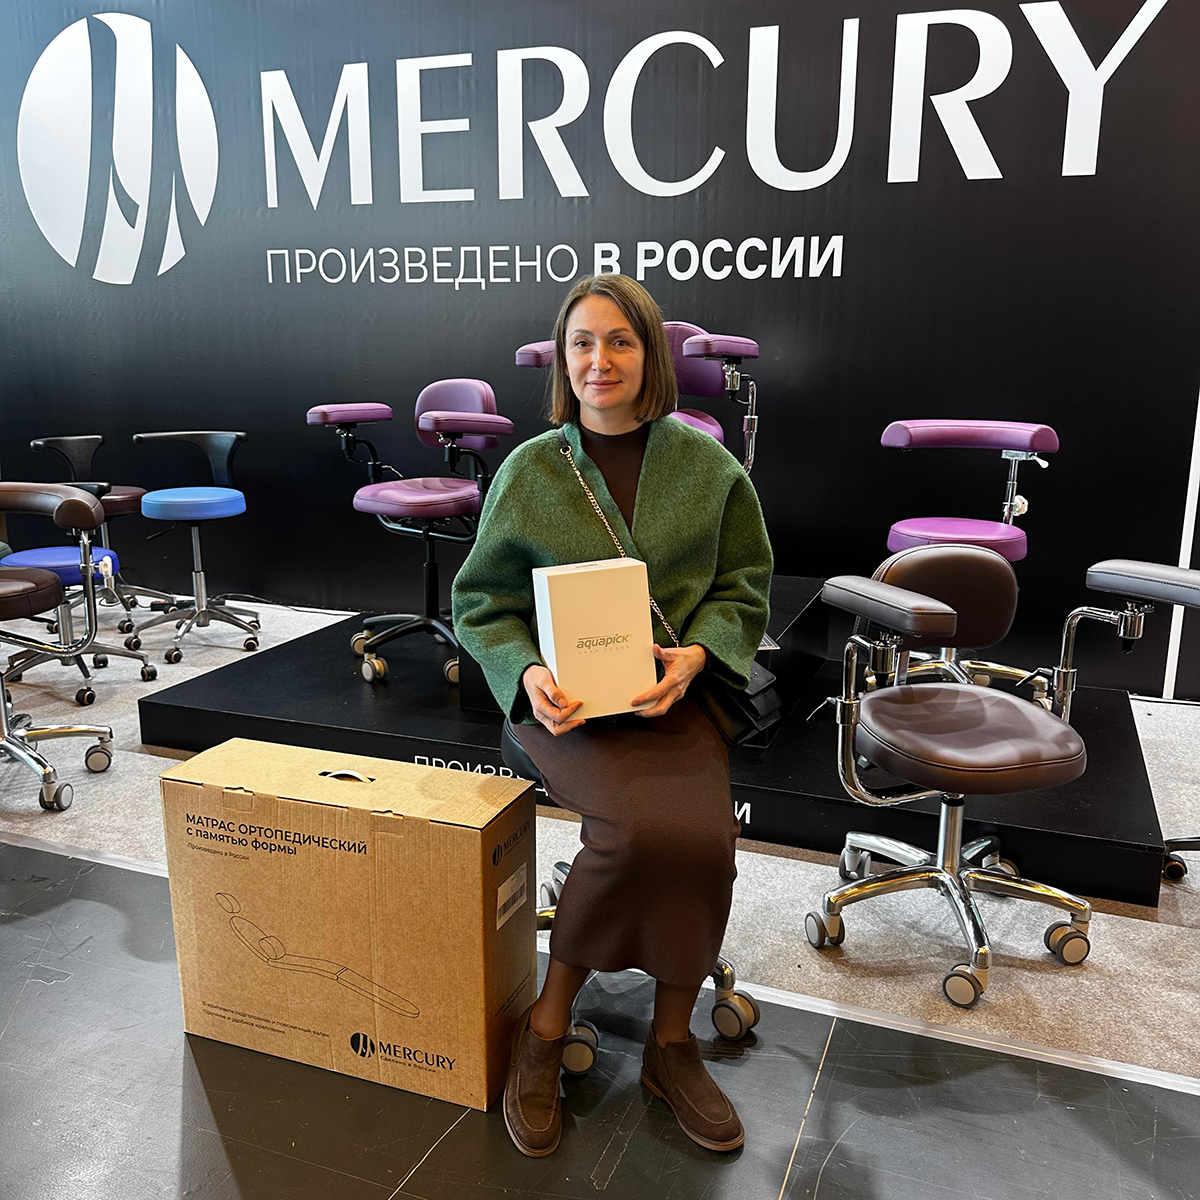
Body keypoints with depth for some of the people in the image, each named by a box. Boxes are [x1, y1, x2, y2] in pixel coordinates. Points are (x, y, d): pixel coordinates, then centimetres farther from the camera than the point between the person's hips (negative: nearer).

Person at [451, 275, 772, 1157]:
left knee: (703, 836, -26)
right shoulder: (530, 471, 5)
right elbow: (484, 601, 8)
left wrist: (692, 655, -10)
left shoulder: (708, 466, 8)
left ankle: (672, 1044, 2)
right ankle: (547, 1031, -4)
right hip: (567, 704, -1)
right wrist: (528, 674, -12)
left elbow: (744, 586, 10)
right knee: (642, 827, -30)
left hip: (676, 692, 2)